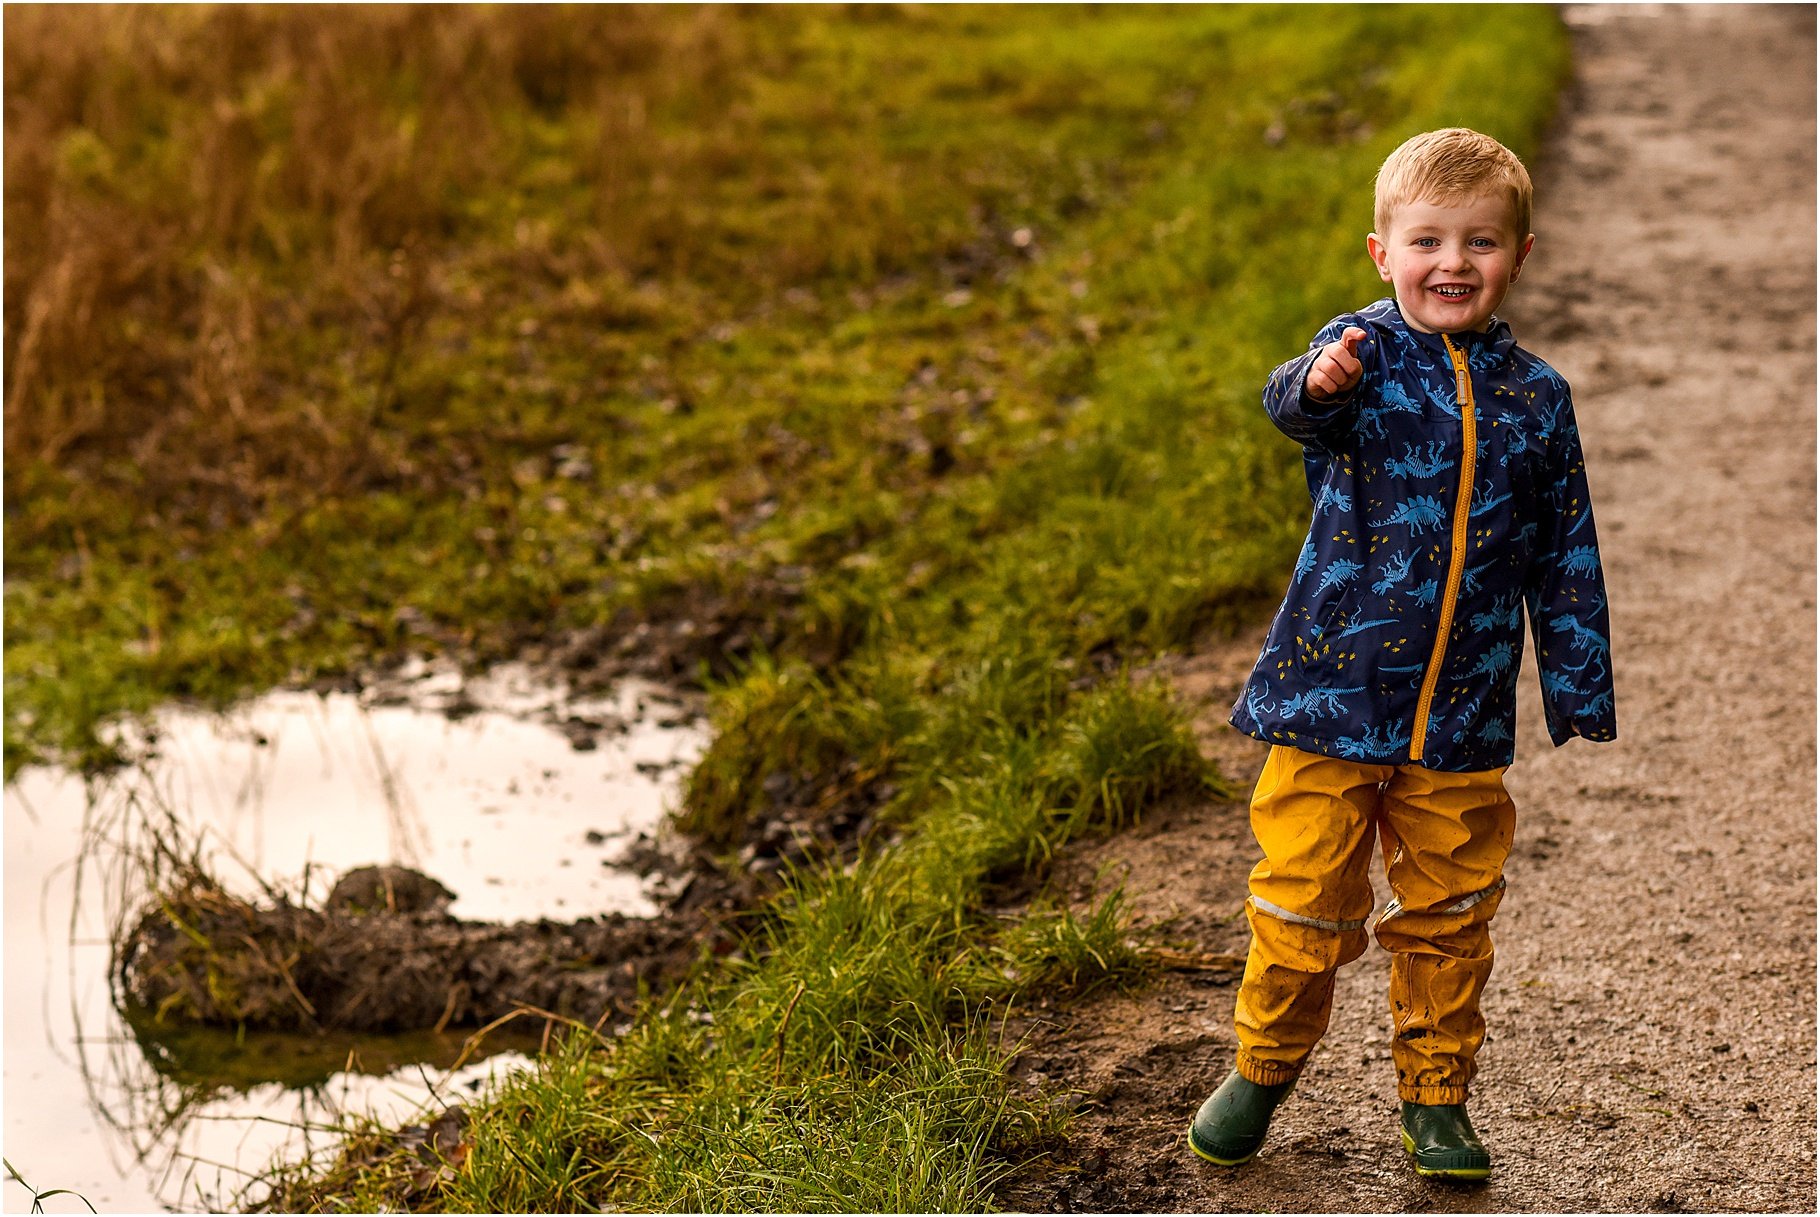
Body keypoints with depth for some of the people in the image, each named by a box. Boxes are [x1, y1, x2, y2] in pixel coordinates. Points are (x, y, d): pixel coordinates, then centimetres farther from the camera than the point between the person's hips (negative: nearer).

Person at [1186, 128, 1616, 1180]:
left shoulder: (1535, 397, 3)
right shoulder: (1368, 350, -6)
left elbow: (1566, 558, 10)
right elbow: (1293, 404, -31)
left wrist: (1580, 692, 9)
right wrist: (1321, 383, -55)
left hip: (1463, 716, 2)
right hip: (1334, 696, -2)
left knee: (1449, 917, 12)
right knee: (1304, 904, 5)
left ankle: (1436, 1096, 28)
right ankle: (1263, 1071, 27)